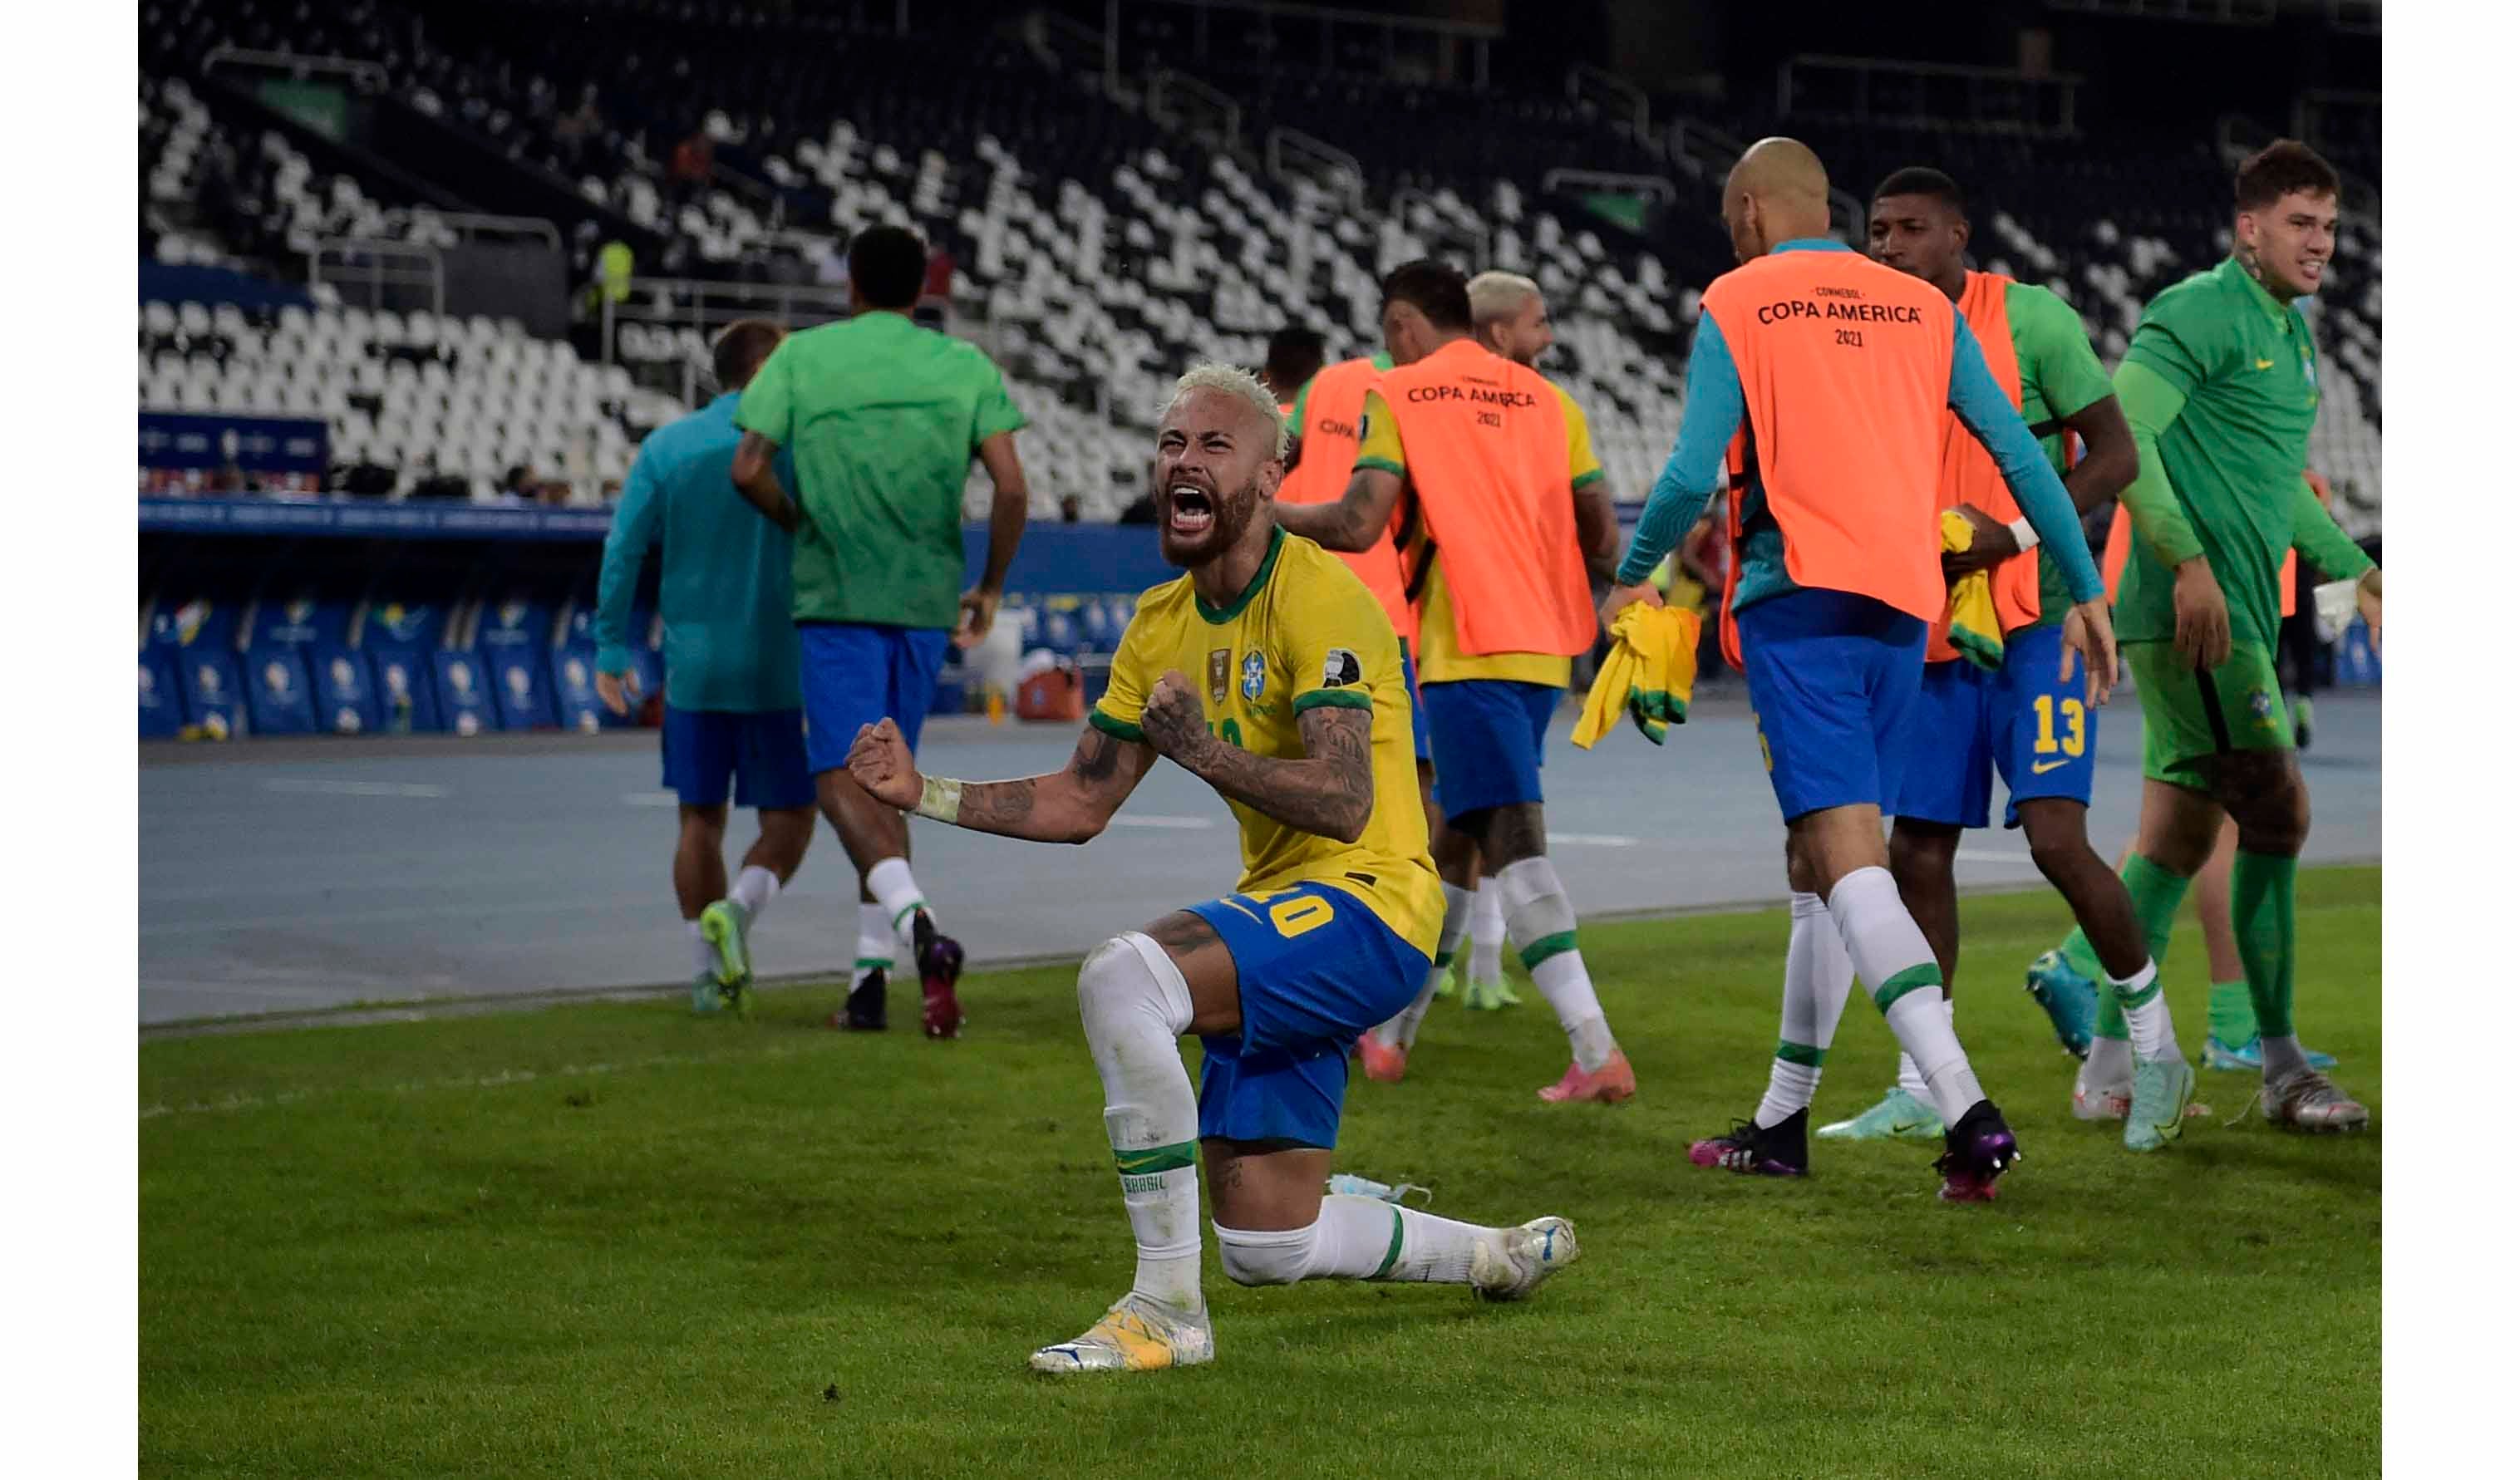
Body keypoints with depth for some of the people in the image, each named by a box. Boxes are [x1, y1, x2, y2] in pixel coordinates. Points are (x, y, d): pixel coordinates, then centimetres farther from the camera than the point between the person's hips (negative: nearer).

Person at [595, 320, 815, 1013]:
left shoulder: (664, 447, 3)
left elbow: (623, 551, -1)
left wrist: (611, 650, 4)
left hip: (692, 669, 3)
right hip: (776, 670, -3)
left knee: (701, 819, 12)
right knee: (789, 820, 7)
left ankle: (709, 972, 9)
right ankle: (735, 910, -19)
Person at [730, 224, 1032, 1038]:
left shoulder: (802, 356, 1)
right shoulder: (965, 367, 4)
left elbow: (749, 470, -6)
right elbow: (1011, 488, -6)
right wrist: (991, 587, 6)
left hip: (833, 596, -3)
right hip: (927, 598, 3)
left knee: (842, 778, -7)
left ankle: (916, 921, -33)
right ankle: (871, 976, 12)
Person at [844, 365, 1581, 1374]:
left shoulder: (1315, 599, -14)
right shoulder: (1162, 626, 11)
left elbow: (1343, 802, -25)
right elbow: (1079, 804, 15)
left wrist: (1203, 751, -31)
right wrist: (922, 794, 7)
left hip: (1364, 907, -9)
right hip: (1280, 920, 9)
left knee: (1120, 977, -31)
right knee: (1266, 1249, 10)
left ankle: (1166, 1311, -22)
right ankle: (1504, 1255, 37)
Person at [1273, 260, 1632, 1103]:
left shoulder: (1397, 395, -1)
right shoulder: (1545, 398, 14)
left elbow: (1359, 525, -11)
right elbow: (1601, 535, 9)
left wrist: (1261, 510, 4)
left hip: (1469, 647, -6)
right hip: (1545, 646, 6)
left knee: (1514, 844, -11)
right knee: (1456, 838, 16)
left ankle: (1597, 1054, -22)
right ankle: (1391, 1032, 28)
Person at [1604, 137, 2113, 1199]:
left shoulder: (1738, 305, 1)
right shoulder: (1923, 308, 14)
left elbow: (1693, 474, -7)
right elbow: (2018, 452, 9)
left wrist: (1630, 579, 9)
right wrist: (2086, 592, 12)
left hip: (1799, 596, -6)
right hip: (1904, 605, 6)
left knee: (1846, 857, -14)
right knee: (1819, 858, 15)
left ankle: (1968, 1115, -30)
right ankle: (1781, 1127, 22)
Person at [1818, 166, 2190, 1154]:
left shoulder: (2029, 319, -6)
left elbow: (2116, 453, -6)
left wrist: (2014, 533, -18)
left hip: (2034, 619, -6)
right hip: (1928, 633, 6)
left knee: (2057, 840, -15)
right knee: (1918, 853, 4)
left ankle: (2157, 1048, 4)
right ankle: (1919, 1092, 13)